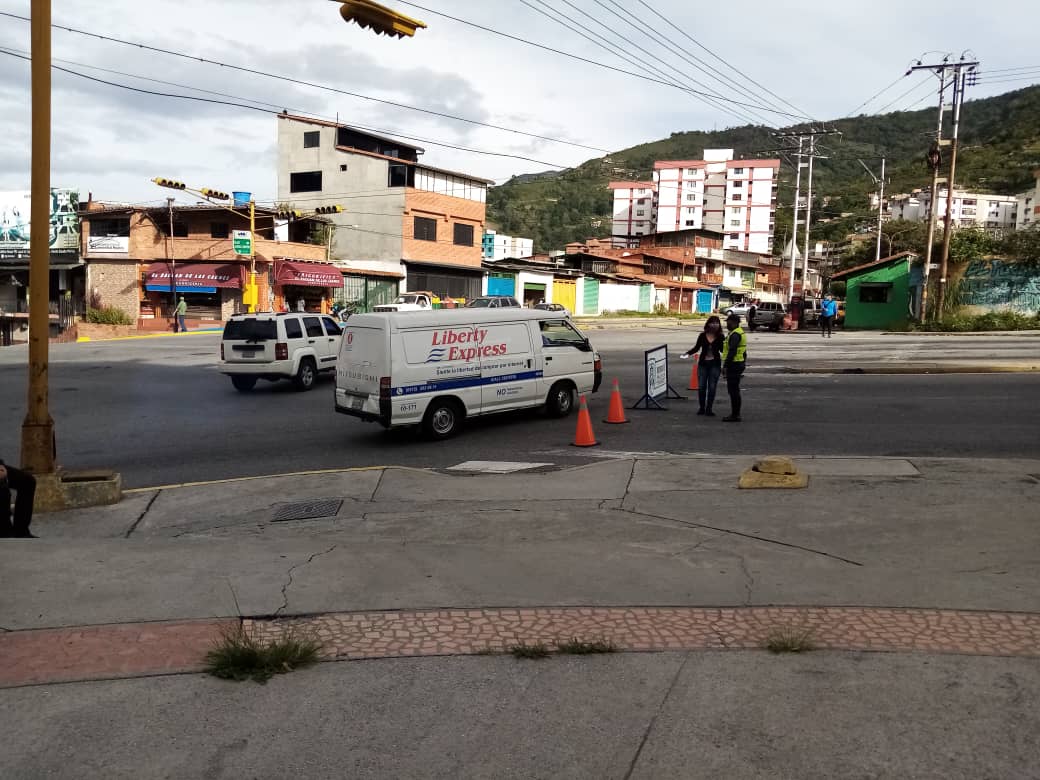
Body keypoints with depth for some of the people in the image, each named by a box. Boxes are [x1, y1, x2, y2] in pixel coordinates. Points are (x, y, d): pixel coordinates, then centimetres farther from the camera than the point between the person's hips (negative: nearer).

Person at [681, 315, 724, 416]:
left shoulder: (720, 337, -2)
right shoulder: (702, 336, -1)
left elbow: (722, 350, 6)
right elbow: (697, 348, 8)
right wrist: (688, 353, -7)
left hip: (715, 364, -1)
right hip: (703, 363, 1)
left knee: (712, 388, 1)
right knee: (701, 386, 2)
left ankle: (708, 409, 10)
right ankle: (701, 408, 17)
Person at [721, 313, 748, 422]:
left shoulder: (735, 334, -16)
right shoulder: (740, 333, 18)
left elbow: (732, 351, -24)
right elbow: (743, 351, 23)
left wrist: (725, 365, -22)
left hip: (734, 365, -11)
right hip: (739, 364, 11)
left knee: (733, 390, -7)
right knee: (734, 389, 16)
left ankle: (735, 415, -6)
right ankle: (735, 413, 21)